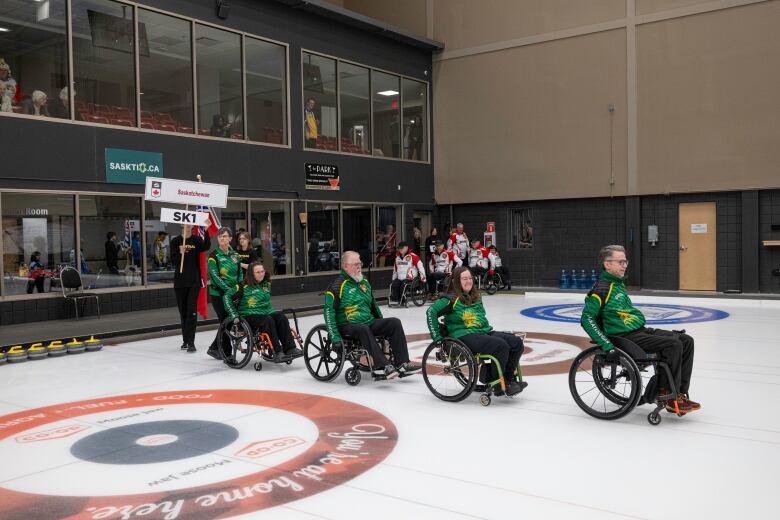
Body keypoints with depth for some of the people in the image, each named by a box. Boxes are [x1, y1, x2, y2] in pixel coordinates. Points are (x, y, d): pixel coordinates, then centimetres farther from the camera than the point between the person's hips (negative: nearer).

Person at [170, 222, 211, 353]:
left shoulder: (196, 240, 2)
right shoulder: (175, 241, 3)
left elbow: (206, 246, -19)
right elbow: (174, 260, -3)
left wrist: (206, 230, -31)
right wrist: (181, 253, -22)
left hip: (194, 280, -2)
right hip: (180, 280, 2)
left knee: (192, 310, -9)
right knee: (183, 311, 10)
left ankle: (191, 341, -10)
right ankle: (185, 339, 21)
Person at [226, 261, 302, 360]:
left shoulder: (266, 284, 13)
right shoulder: (245, 286, -5)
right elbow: (227, 296, -8)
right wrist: (234, 314, -13)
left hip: (266, 312, 6)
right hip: (250, 316, -6)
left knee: (282, 318, -21)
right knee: (268, 320, -32)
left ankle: (290, 349, -29)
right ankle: (277, 353, -35)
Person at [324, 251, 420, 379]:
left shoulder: (364, 282, 16)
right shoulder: (338, 285, -8)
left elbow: (373, 304, 26)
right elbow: (329, 312, -15)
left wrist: (383, 327, 23)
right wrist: (335, 337, -23)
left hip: (369, 322, 7)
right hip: (347, 325, -7)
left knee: (394, 322, -13)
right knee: (363, 329, -38)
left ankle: (402, 364, -19)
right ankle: (382, 367, -42)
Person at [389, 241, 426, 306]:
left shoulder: (412, 256, -9)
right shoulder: (397, 257, 14)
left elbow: (420, 266, -10)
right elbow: (395, 269, 26)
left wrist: (423, 277, -13)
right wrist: (393, 279, 25)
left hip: (410, 278, -6)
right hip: (399, 278, 6)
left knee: (403, 285, -30)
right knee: (393, 285, -17)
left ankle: (402, 301, -19)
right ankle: (393, 300, -14)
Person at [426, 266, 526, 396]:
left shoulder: (476, 297, 21)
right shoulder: (452, 300, -4)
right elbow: (431, 312, -13)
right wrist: (437, 337, -15)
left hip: (484, 332, 8)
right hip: (465, 336, -8)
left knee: (517, 342, -9)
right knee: (501, 346, -28)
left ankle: (509, 378, -3)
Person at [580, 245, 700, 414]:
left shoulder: (618, 284, 19)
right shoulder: (602, 288, -11)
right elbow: (587, 318, -18)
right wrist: (606, 344, -23)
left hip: (640, 330, 10)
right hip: (625, 337, -10)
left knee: (686, 341, -1)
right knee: (673, 345, -24)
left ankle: (680, 394, -1)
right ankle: (668, 395, -12)